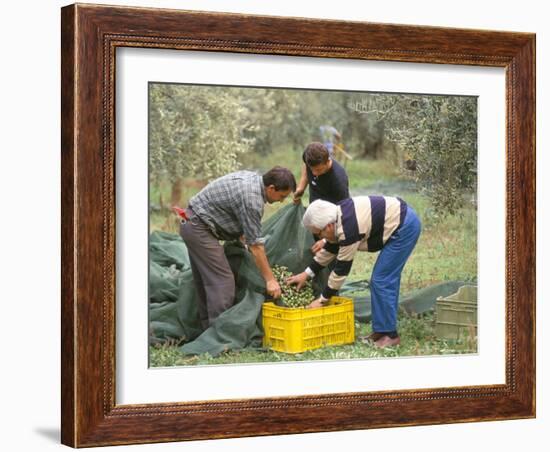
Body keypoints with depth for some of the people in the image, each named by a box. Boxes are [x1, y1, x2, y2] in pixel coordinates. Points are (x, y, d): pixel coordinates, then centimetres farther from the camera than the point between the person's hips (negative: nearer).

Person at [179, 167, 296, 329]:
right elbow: (255, 244, -20)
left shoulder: (252, 178, 5)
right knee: (223, 282, -11)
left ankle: (208, 327, 21)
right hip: (199, 229, -10)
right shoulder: (251, 199, -23)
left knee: (205, 281, 15)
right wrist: (270, 280, -15)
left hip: (192, 225, 10)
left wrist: (242, 238, 19)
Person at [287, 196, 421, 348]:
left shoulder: (348, 230, -24)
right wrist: (307, 273, 20)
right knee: (388, 279, 13)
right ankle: (382, 331, 19)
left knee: (381, 280, -7)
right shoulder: (339, 216, 3)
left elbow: (341, 269, -16)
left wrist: (321, 300, -7)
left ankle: (389, 335, -1)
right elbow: (329, 249, 17)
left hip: (404, 227, -10)